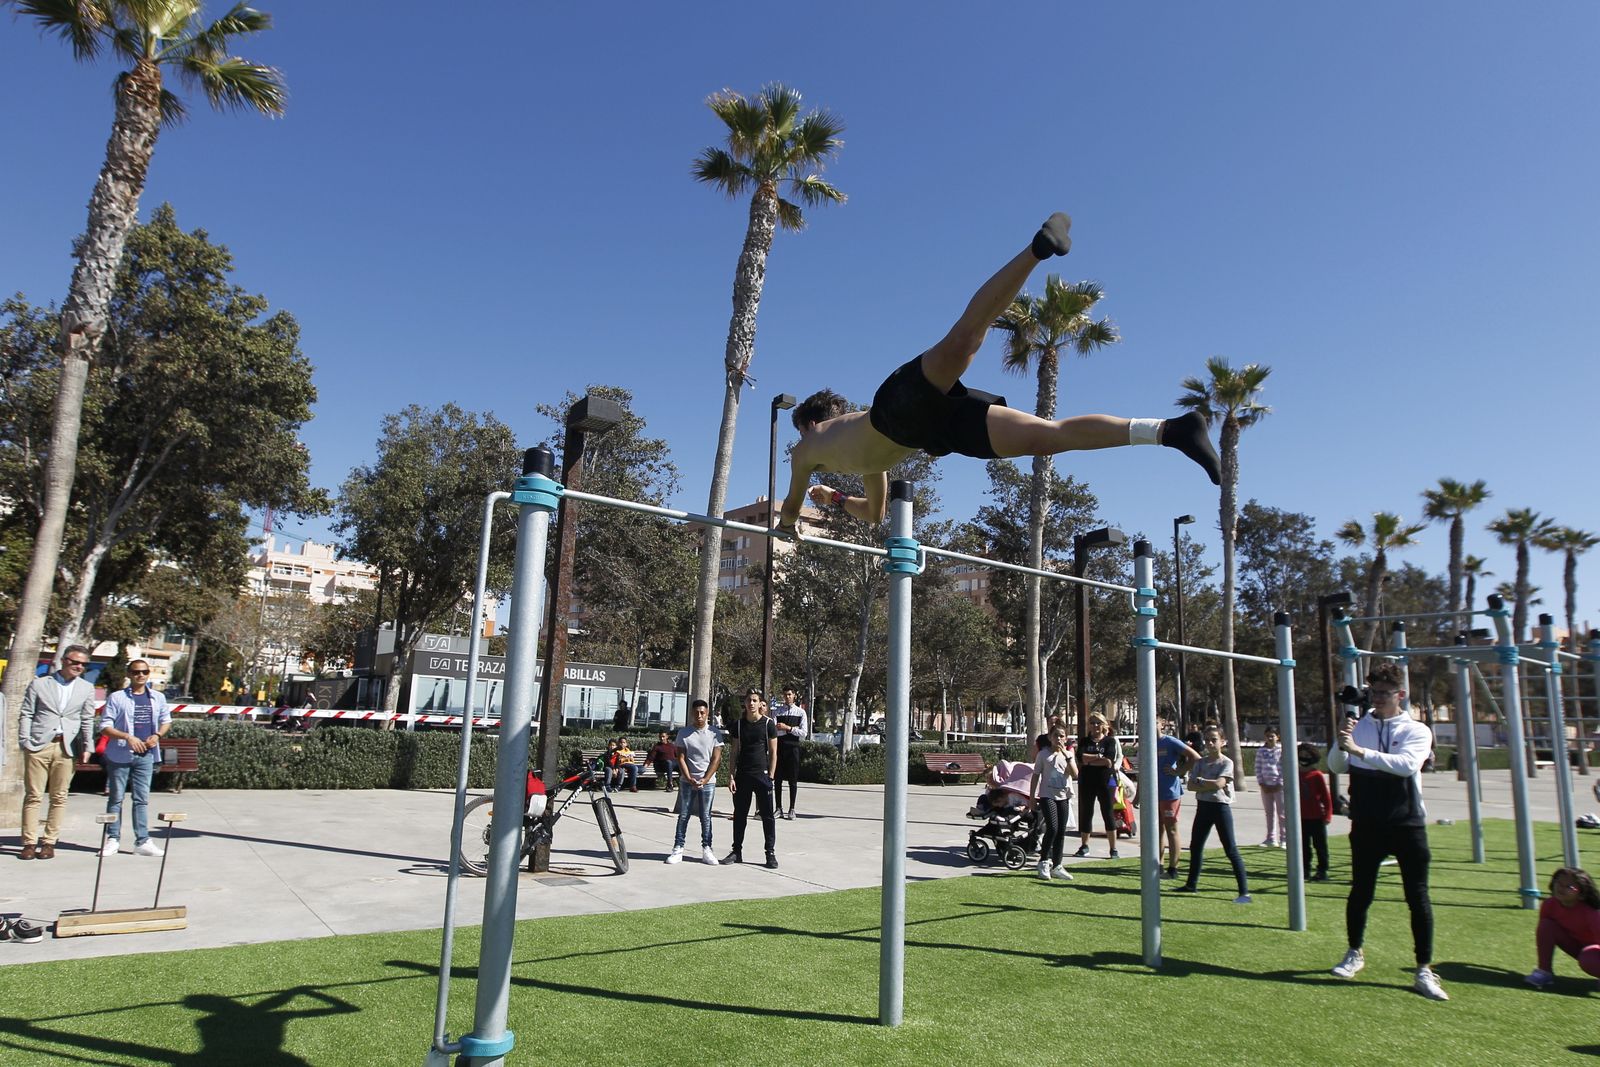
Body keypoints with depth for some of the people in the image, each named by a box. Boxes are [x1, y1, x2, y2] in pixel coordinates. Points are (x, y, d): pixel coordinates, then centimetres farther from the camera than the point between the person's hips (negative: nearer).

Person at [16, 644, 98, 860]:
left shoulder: (87, 689, 12)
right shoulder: (39, 683, 8)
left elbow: (87, 720, 11)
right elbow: (26, 715, 6)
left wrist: (86, 747, 4)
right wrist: (25, 742, -3)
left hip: (67, 748, 1)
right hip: (38, 746, -1)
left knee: (59, 797, 3)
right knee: (33, 795, 1)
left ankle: (49, 842, 10)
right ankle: (29, 842, 8)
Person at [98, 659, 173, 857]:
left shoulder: (158, 698, 8)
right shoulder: (116, 698, -4)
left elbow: (166, 721, 19)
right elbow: (104, 727, -7)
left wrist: (157, 735, -1)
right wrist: (127, 737, -20)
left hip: (146, 755, 3)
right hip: (120, 755, -3)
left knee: (142, 799, 5)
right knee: (116, 798, 6)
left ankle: (142, 841, 9)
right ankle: (113, 839, 17)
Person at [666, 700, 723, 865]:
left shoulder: (714, 734, -2)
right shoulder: (683, 733, 0)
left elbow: (716, 759, -4)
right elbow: (681, 758, -1)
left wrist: (705, 780, -12)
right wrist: (689, 779, -11)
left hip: (708, 782, -1)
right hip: (687, 781, 1)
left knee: (706, 817, 4)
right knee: (683, 816, 4)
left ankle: (706, 849, 11)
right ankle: (678, 849, 10)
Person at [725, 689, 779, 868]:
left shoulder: (768, 724, -3)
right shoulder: (739, 725, 5)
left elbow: (773, 753, -1)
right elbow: (735, 752, 8)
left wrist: (770, 776, -6)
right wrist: (732, 776, 2)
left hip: (762, 775, -3)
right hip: (742, 775, 3)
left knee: (767, 815, 0)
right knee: (739, 814, 9)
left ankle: (771, 853, 8)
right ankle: (737, 851, 20)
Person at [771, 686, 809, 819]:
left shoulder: (800, 712, 6)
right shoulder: (777, 712, 8)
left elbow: (803, 733, -2)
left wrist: (788, 728, -13)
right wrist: (793, 729, -17)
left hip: (793, 747, -1)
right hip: (779, 747, 1)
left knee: (793, 779, 2)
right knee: (778, 779, 4)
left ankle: (792, 809, 10)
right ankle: (779, 808, 13)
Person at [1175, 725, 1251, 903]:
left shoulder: (1226, 763, -7)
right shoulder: (1201, 762, 8)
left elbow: (1218, 783, -21)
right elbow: (1191, 785, -1)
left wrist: (1201, 781, -6)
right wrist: (1209, 786, -15)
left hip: (1221, 807, -6)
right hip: (1203, 806, 6)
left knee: (1231, 850, -7)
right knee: (1195, 846, 14)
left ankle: (1244, 892, -4)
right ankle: (1191, 884, 29)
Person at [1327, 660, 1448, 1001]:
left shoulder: (1417, 731, -1)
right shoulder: (1358, 726, 3)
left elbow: (1406, 764, -21)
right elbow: (1336, 767, -3)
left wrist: (1361, 751, -30)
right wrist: (1341, 744, -22)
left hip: (1407, 824, -1)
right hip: (1366, 825, 1)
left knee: (1418, 896, 1)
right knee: (1360, 891, 10)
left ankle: (1425, 970, 11)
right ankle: (1355, 953, 28)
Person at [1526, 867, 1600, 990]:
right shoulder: (1549, 905, -18)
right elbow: (1542, 931, -5)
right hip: (1576, 945, 5)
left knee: (1588, 961, -39)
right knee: (1547, 925, -22)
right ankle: (1544, 972, -16)